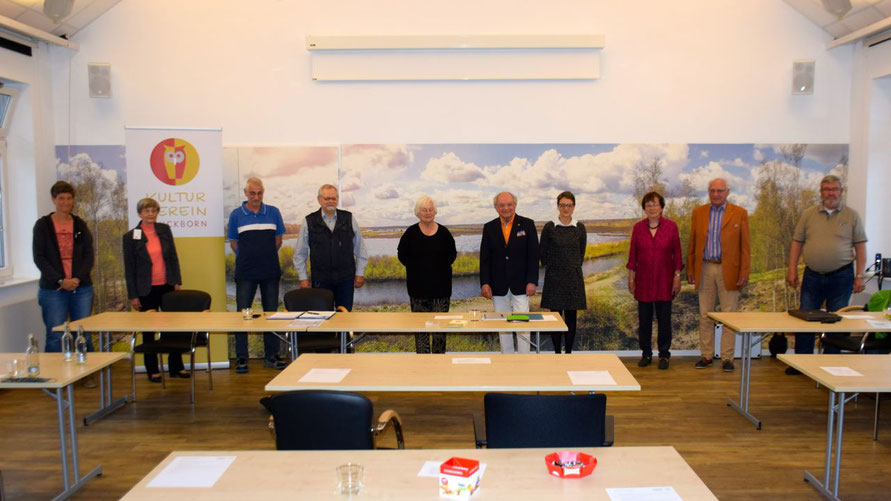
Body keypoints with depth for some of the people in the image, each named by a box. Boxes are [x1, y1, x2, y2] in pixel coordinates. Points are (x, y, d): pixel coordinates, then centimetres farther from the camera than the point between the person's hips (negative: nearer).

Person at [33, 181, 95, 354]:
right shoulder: (42, 225, 3)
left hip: (81, 288, 2)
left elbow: (89, 255, 5)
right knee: (55, 337, -3)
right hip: (53, 289, -2)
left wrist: (78, 278, -10)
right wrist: (60, 280, -12)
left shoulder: (80, 225, 10)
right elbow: (39, 257, -2)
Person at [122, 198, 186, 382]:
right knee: (148, 331, 7)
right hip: (146, 290, -2)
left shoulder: (164, 230, 5)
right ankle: (152, 370, 18)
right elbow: (129, 268, -3)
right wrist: (133, 295, -5)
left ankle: (176, 367, 17)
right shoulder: (130, 237, -4)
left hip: (167, 286, 3)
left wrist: (177, 281, 3)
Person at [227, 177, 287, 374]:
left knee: (271, 313, 7)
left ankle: (271, 356, 17)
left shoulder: (273, 212, 5)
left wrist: (266, 256, 11)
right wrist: (248, 258, 11)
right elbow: (233, 243, 9)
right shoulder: (236, 215, 1)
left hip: (270, 271, 2)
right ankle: (241, 358, 9)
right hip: (246, 273, -1)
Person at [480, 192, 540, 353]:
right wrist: (484, 283, -3)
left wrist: (532, 281, -8)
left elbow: (533, 255, -1)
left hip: (520, 285, -2)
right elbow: (484, 258, 6)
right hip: (498, 286, 2)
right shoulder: (489, 227, 7)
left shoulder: (527, 224, 2)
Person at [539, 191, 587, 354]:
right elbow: (542, 252, 5)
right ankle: (557, 352, 11)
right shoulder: (549, 227, -4)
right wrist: (551, 268, 10)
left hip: (574, 277, 2)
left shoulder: (579, 228, 2)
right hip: (554, 278, -2)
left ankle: (569, 352, 15)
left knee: (571, 316, 5)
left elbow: (582, 252, 15)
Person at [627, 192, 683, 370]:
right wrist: (631, 277, 3)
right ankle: (646, 353, 19)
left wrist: (677, 277, -3)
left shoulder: (671, 226, -2)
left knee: (664, 318, 3)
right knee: (644, 318, 6)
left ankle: (664, 354, 16)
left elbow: (677, 253, 0)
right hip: (644, 279, 1)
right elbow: (632, 254, 5)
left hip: (664, 279, -1)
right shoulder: (638, 227, 2)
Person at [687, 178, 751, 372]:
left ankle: (727, 357, 10)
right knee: (705, 315, 8)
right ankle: (707, 355, 17)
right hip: (705, 269, 2)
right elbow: (692, 245, 10)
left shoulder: (739, 213, 1)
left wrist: (744, 273, -6)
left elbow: (745, 246, 0)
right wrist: (690, 269, 5)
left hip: (728, 271, -2)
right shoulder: (698, 212, 8)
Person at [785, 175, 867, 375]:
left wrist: (860, 276, -6)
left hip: (841, 276, -1)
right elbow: (797, 242, 7)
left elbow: (860, 246, 1)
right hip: (812, 275, 2)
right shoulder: (809, 214, 6)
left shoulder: (852, 216, 2)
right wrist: (792, 269, 0)